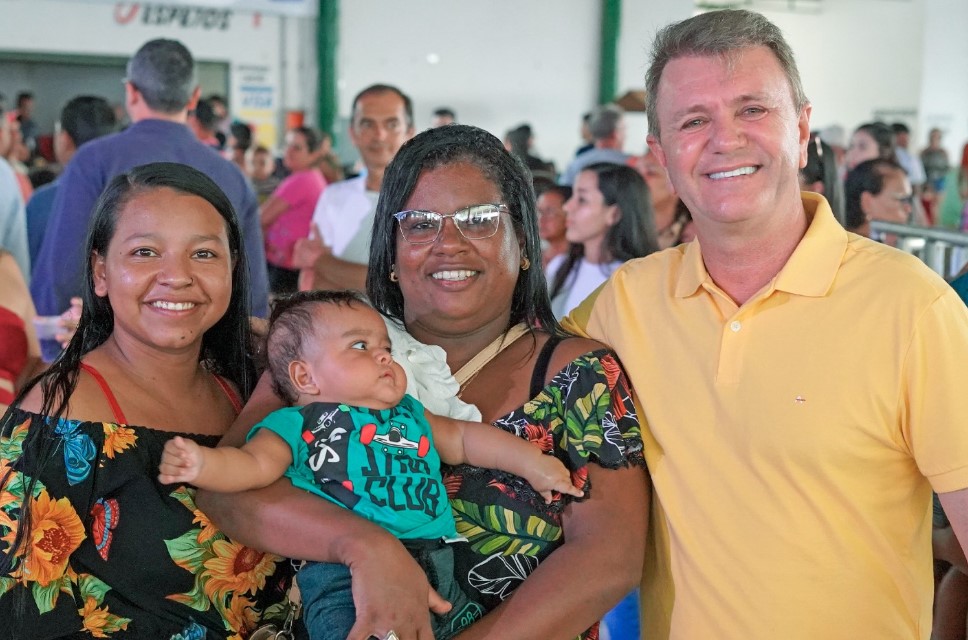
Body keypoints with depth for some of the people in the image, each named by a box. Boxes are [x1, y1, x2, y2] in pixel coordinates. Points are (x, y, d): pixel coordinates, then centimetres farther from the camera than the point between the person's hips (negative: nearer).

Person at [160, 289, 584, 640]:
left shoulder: (410, 414, 29)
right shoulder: (295, 425, 11)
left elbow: (467, 438, 36)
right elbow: (252, 464, -3)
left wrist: (532, 463, 28)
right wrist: (202, 463, -23)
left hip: (437, 565, 6)